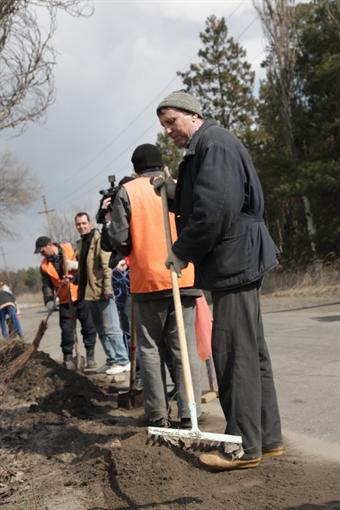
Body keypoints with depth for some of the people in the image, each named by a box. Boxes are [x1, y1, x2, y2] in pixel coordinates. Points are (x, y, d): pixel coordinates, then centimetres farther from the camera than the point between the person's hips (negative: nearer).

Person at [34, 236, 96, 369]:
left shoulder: (69, 248, -3)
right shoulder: (45, 265, 5)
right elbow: (47, 285, 4)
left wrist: (76, 265, -21)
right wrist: (49, 301, -9)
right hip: (65, 301, 2)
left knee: (88, 327, 4)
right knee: (67, 330, 0)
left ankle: (90, 356, 16)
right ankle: (68, 357, 14)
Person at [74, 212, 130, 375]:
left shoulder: (99, 239, -8)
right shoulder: (80, 243, 17)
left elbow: (107, 265, -16)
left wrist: (107, 288, -22)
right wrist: (81, 289, 15)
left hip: (102, 292, -9)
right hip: (90, 293, 9)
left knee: (111, 328, -7)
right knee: (101, 330, 13)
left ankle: (123, 361, 0)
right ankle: (112, 360, 21)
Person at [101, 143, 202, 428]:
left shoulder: (127, 192, -1)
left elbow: (118, 239, -7)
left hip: (147, 281, -1)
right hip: (184, 279, 2)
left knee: (150, 348, 9)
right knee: (185, 347, 4)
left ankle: (158, 415, 9)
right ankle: (189, 414, 2)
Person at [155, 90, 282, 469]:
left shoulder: (213, 143, -11)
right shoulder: (203, 148, 21)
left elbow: (216, 207, -22)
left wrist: (183, 252, -13)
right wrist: (176, 193, 8)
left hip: (234, 261, -11)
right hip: (239, 262, 11)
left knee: (234, 353, -6)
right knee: (252, 352, 13)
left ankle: (244, 445, 3)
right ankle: (267, 437, 22)